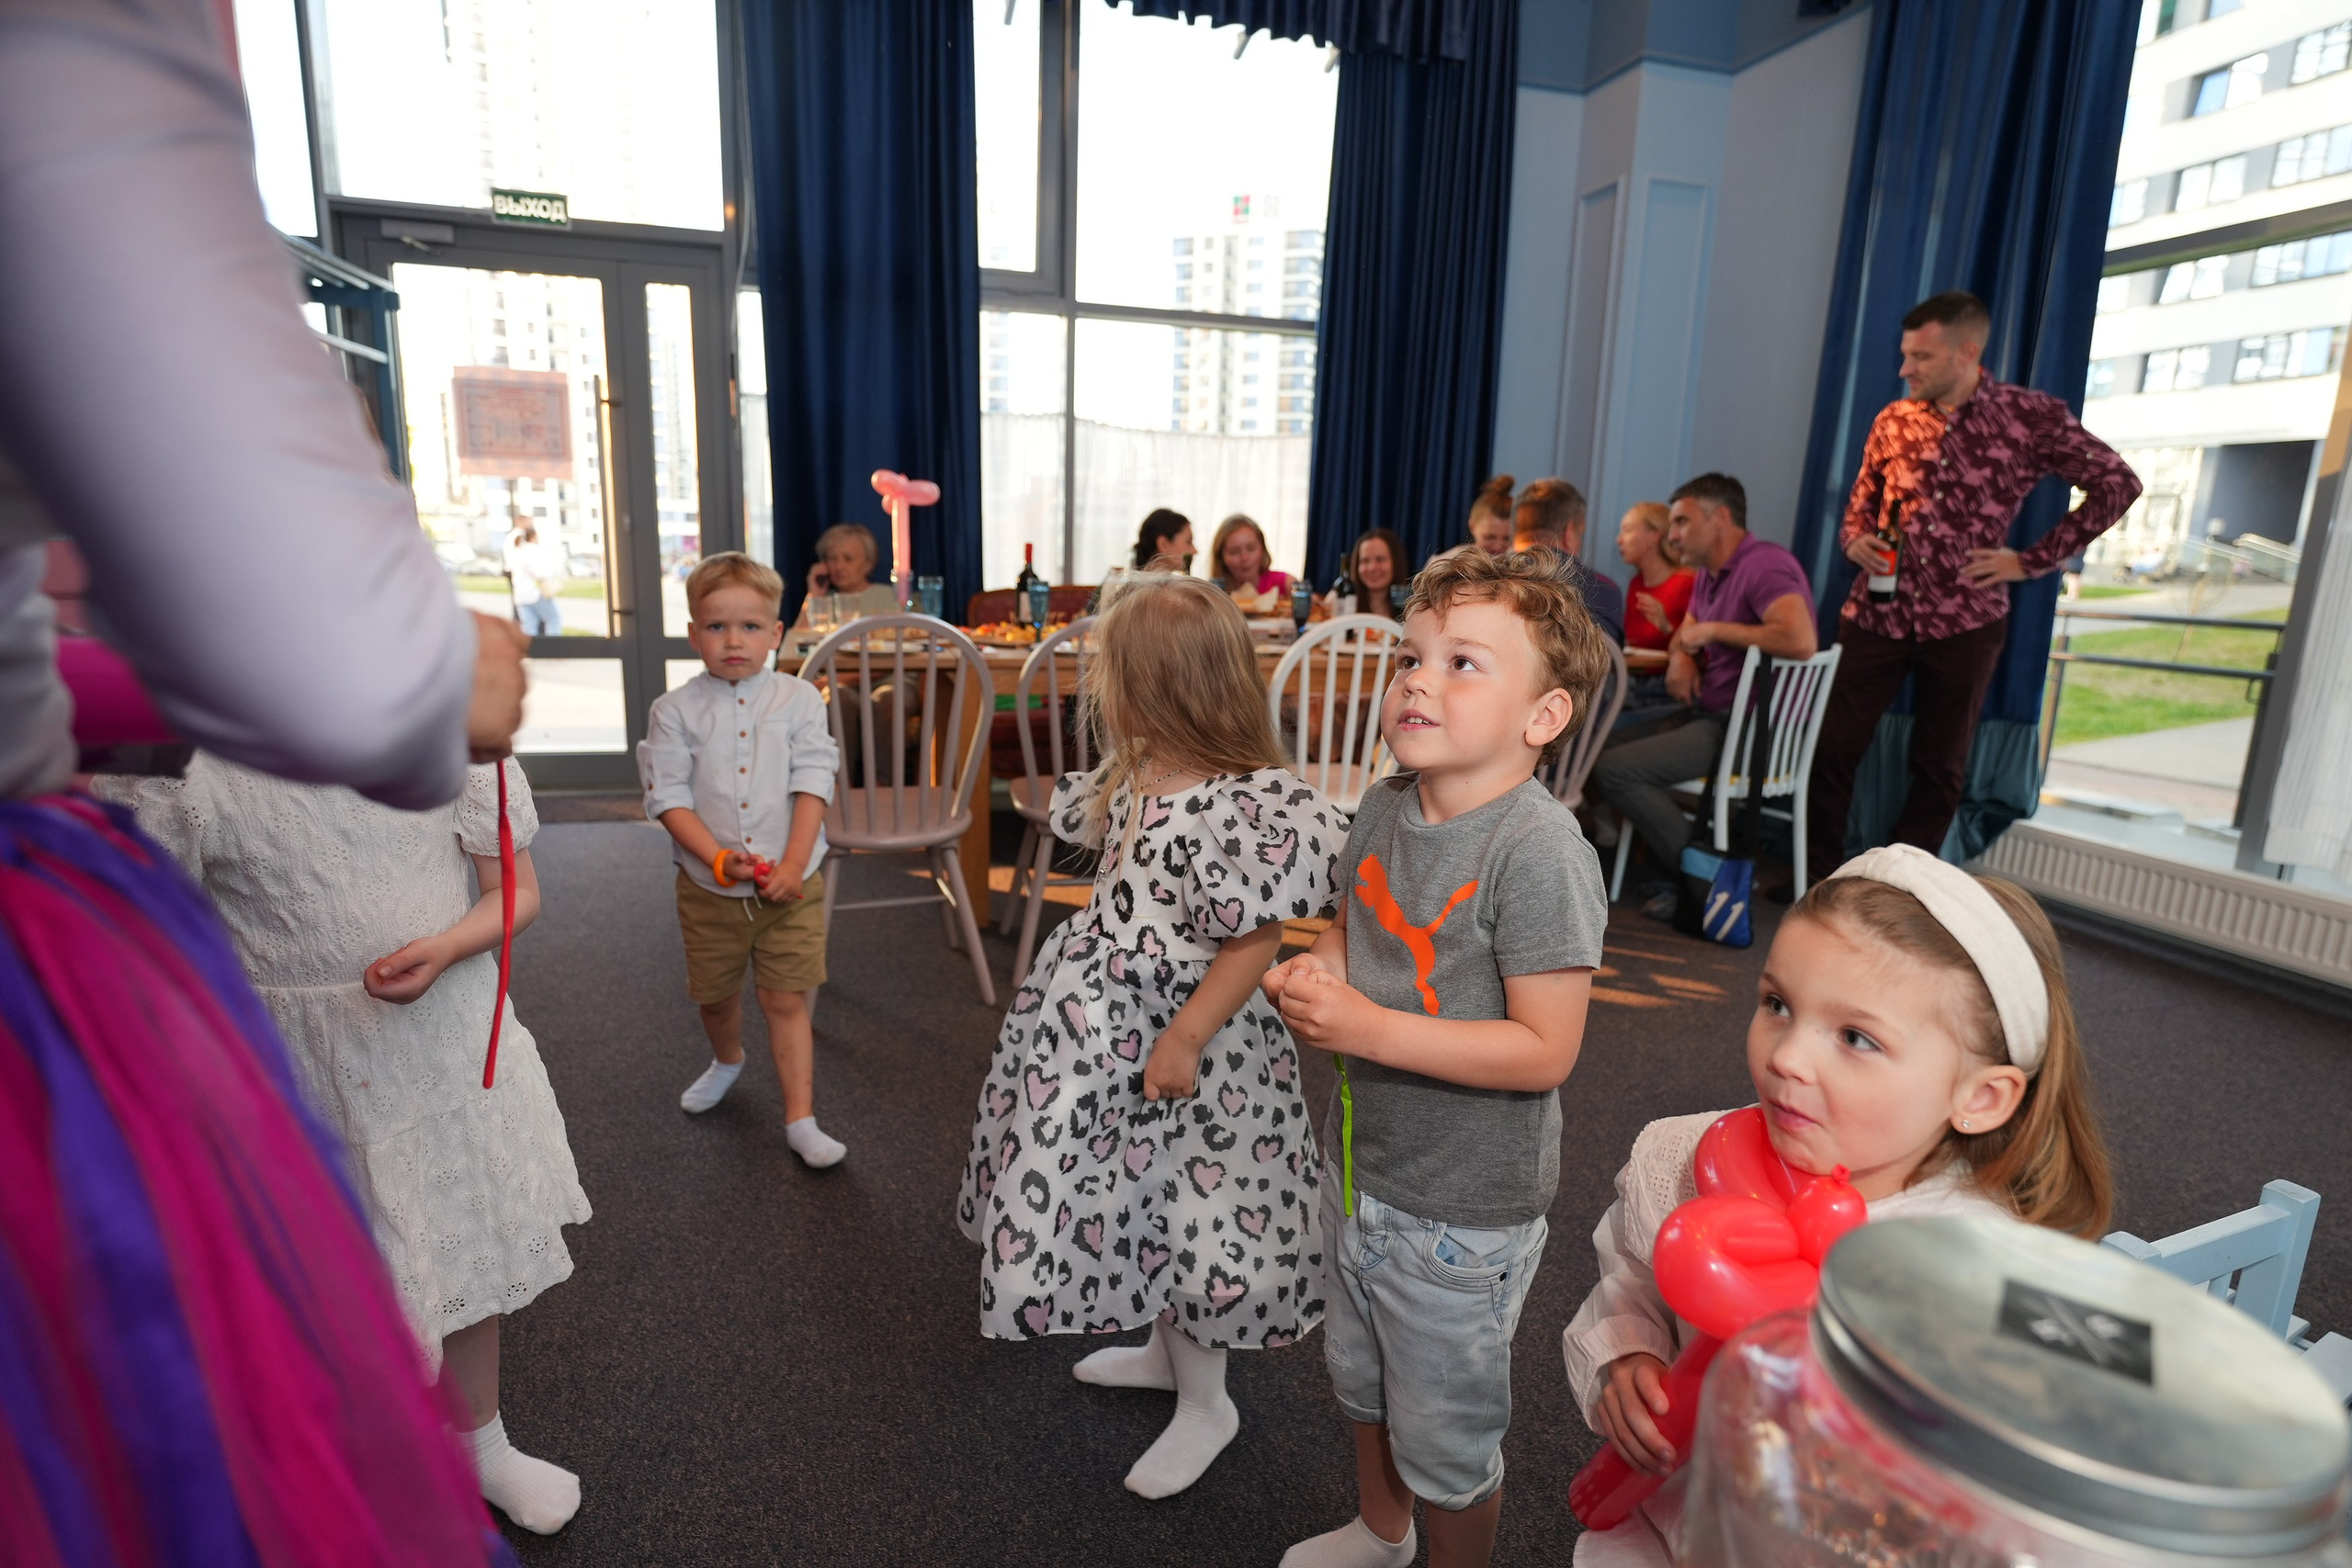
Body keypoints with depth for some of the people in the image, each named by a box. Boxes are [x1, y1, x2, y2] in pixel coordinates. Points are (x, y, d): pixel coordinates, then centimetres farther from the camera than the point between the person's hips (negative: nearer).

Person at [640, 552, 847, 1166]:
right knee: (716, 994, 20)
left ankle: (800, 1119, 11)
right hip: (709, 889, 2)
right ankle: (727, 1060, 51)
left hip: (791, 884, -1)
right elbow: (669, 797, -8)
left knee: (785, 999, 2)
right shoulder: (676, 710, -4)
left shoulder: (798, 698, -4)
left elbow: (813, 786, -9)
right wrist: (719, 859, -21)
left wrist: (792, 865, -18)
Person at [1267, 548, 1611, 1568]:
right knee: (1360, 1378, 31)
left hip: (1462, 1211, -7)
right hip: (1361, 1163, 8)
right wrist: (1318, 969, -10)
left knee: (1447, 1434, 16)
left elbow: (1545, 1051, -26)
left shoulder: (1539, 852, -26)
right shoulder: (1384, 808, -4)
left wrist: (1369, 1028, -30)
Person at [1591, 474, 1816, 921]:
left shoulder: (1764, 565, -16)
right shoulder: (1708, 574, 16)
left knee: (1610, 767, -20)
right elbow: (1682, 636, 26)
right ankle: (1670, 868, 11)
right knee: (1607, 738, 14)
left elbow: (1800, 640, -32)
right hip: (1712, 715, 11)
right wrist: (1680, 658, 0)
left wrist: (1714, 631, -20)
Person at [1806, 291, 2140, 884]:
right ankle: (1821, 872, 13)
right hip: (1877, 610, 2)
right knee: (1835, 744, -2)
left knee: (1940, 766, 7)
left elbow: (2118, 485, 4)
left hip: (1965, 622, -2)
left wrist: (2032, 560, -2)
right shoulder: (1893, 420, 5)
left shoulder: (2030, 416, -4)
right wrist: (1855, 538, -5)